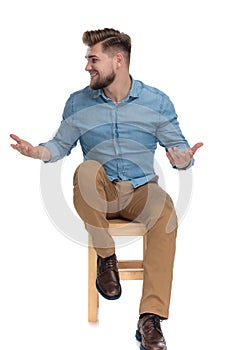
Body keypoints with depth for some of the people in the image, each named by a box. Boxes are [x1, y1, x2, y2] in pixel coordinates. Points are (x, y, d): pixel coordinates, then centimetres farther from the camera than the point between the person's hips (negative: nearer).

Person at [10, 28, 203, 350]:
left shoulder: (156, 102, 1)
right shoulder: (78, 103, 5)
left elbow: (177, 146, 3)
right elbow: (61, 145, 11)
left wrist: (183, 159, -21)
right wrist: (38, 152, -11)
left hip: (141, 190, -1)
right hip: (99, 194, 1)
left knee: (166, 212, -35)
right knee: (87, 169, -35)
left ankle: (151, 318, -33)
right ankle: (106, 258, -16)